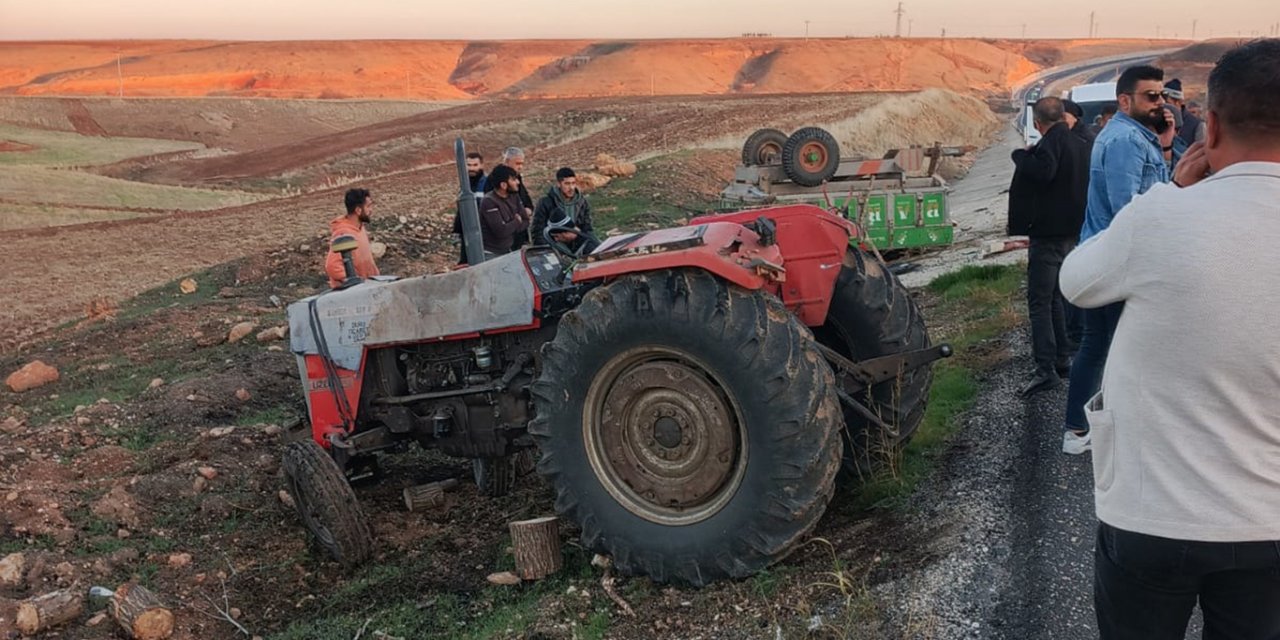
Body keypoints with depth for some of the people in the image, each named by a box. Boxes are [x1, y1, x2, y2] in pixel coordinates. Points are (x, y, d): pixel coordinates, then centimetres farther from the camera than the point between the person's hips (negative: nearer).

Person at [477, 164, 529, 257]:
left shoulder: (514, 196, 4)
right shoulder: (489, 201, -19)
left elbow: (525, 221, 7)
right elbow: (501, 231, -25)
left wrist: (511, 228, -11)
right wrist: (517, 222, -8)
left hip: (508, 251, 7)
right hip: (491, 254, -7)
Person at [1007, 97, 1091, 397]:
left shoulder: (1052, 142, -16)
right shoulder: (1081, 144, 13)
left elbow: (1044, 170, -34)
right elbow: (1090, 182, 25)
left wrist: (1021, 155, -18)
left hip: (1048, 233, -9)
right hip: (1072, 231, 9)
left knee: (1039, 302, -8)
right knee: (1055, 296, 20)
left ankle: (1046, 370, -12)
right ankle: (1062, 358, 23)